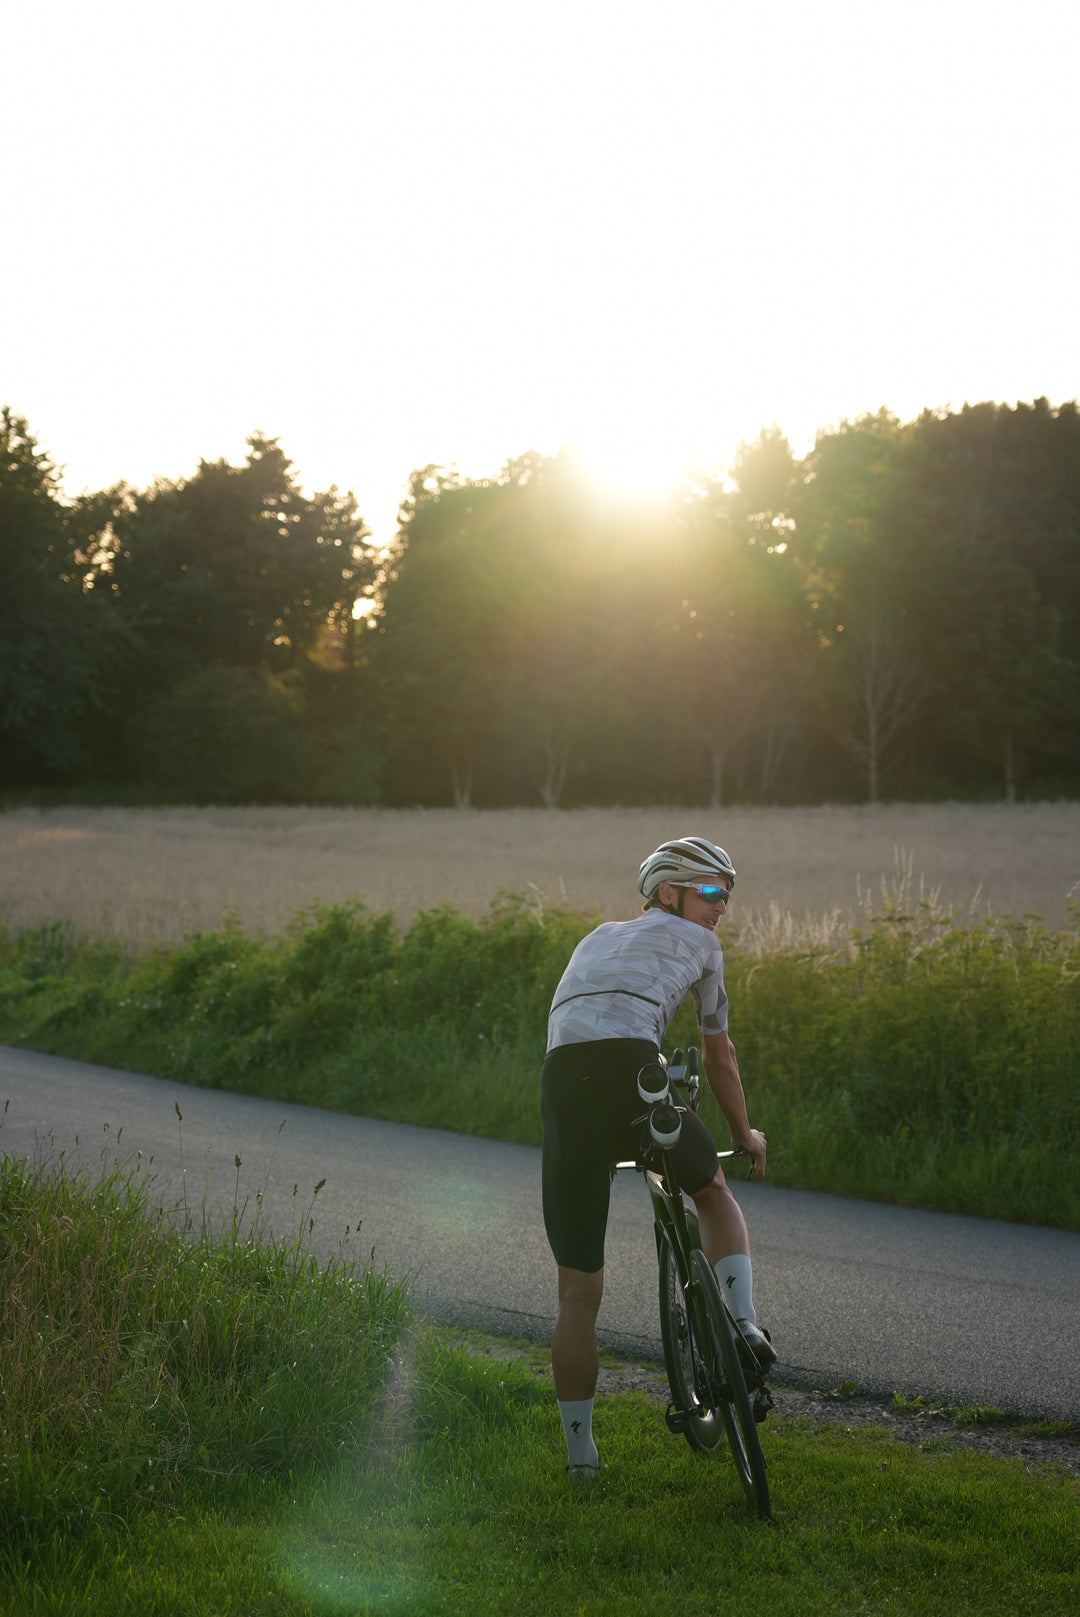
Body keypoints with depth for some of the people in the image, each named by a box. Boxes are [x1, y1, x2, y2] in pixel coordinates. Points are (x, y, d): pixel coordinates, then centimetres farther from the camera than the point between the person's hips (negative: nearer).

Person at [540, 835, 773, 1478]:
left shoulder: (599, 938, 37)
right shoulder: (696, 942, 22)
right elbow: (720, 1054, 30)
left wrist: (610, 1140, 51)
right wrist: (745, 1135, 44)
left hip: (561, 1079, 4)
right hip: (630, 1070, -4)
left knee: (578, 1290, 9)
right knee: (713, 1190, 28)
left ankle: (580, 1451, 12)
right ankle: (743, 1322, 9)